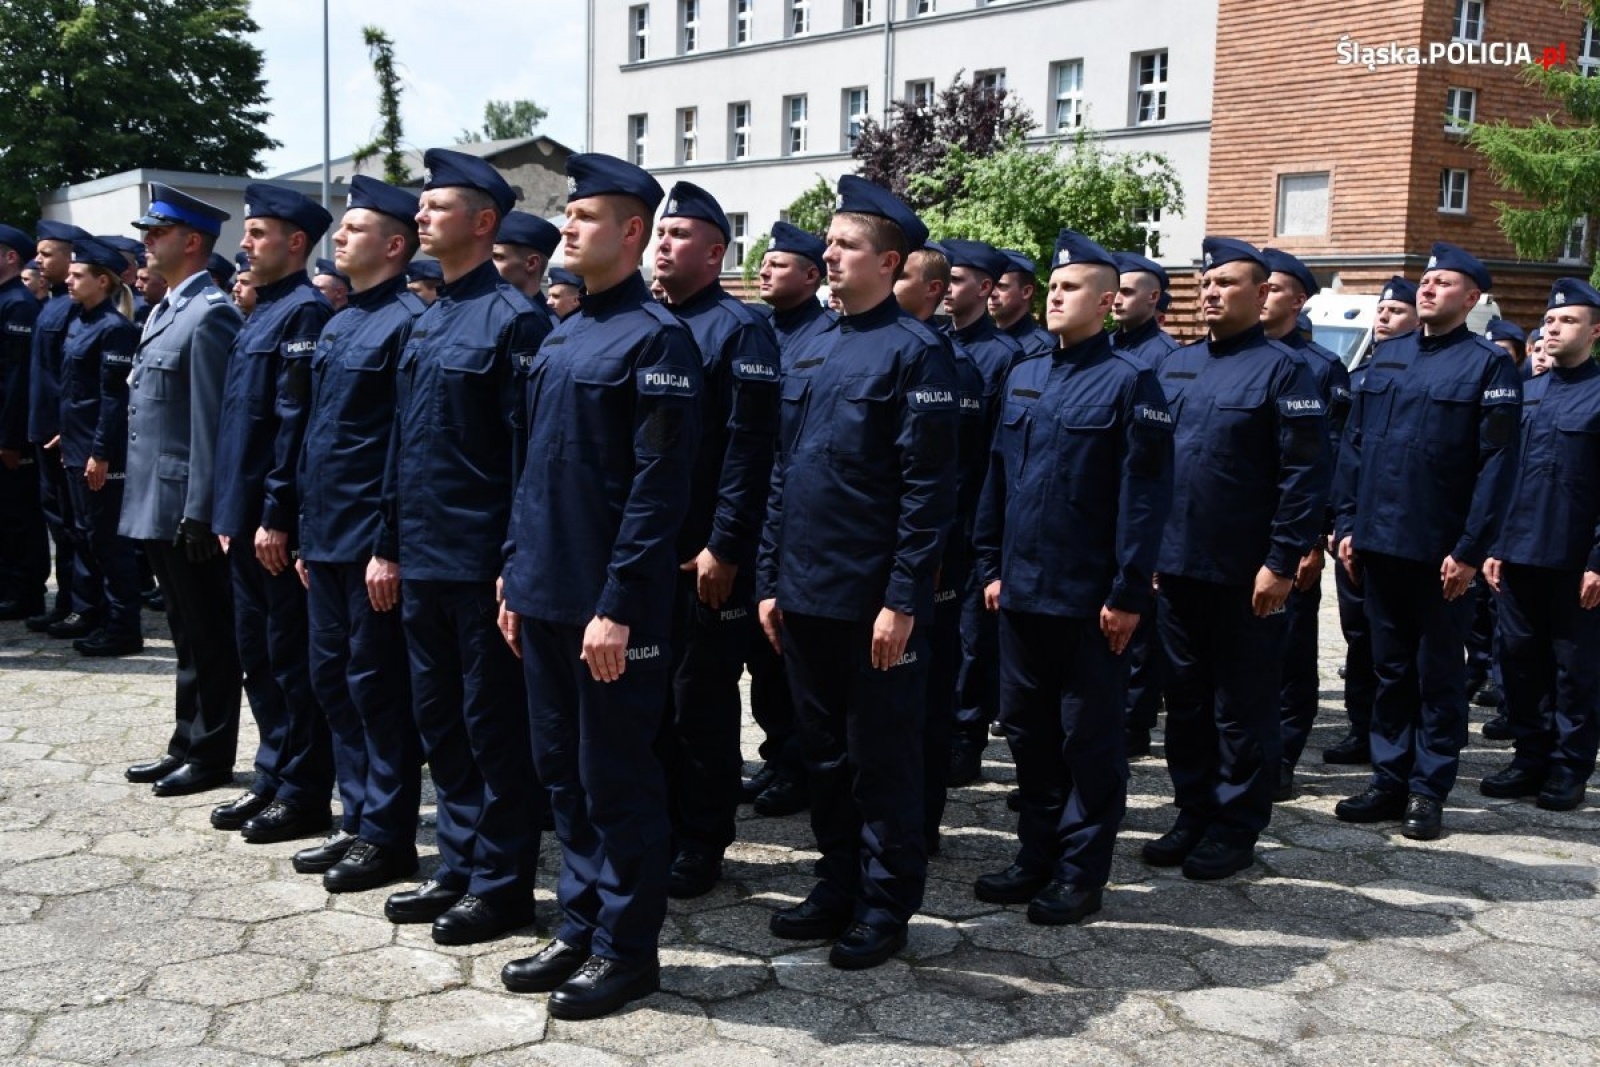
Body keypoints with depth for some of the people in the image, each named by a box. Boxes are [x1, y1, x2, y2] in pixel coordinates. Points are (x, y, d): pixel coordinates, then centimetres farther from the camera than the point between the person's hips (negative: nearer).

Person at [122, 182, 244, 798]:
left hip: (185, 507, -9)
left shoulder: (210, 315, -14)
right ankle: (188, 744, 26)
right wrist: (140, 494, 17)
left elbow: (211, 421, -18)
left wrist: (200, 511, -20)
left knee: (209, 635, 2)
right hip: (155, 504, 10)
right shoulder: (162, 312, 16)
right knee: (186, 632, 16)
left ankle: (211, 755, 11)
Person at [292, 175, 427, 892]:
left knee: (377, 684, 0)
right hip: (326, 537, 9)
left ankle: (388, 837, 13)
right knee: (332, 678, 15)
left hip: (372, 541, -9)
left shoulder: (408, 323, -13)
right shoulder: (336, 324, 15)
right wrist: (307, 533, 17)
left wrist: (390, 548, -20)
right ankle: (358, 820, 27)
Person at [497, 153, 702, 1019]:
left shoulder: (656, 338, -12)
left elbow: (659, 486, -17)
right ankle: (579, 927, 30)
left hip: (610, 605, -8)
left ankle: (628, 948, 18)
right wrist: (516, 578, 14)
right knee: (562, 770, 16)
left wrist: (617, 605, -20)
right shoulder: (561, 337, 14)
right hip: (545, 595, 8)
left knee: (615, 777, 3)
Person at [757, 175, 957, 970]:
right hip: (806, 594, 7)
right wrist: (770, 579, 11)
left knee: (883, 758, 5)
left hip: (873, 600, -7)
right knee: (823, 749, 16)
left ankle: (885, 906, 19)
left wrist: (901, 603, -17)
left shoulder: (914, 352, -9)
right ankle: (838, 885, 30)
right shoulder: (811, 351, 12)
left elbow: (927, 489, -14)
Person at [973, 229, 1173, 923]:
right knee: (1028, 728, 14)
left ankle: (1082, 874, 17)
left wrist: (1128, 594, -14)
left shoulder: (1129, 383, -8)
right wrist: (991, 566, 10)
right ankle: (1036, 856, 28)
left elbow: (1145, 495, -12)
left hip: (1089, 599, -6)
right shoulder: (1022, 377, 11)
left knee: (1089, 737, 6)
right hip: (1021, 591, 6)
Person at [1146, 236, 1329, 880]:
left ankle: (1235, 830, 18)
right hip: (1176, 564, 6)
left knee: (1241, 707, 6)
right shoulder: (1174, 366, 11)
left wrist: (1282, 563, -16)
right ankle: (1193, 815, 27)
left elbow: (1304, 473, -12)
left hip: (1245, 576, -6)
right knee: (1185, 699, 14)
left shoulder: (1281, 369, -7)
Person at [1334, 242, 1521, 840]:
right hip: (1378, 544, 5)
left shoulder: (1489, 366, -5)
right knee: (1390, 667, 12)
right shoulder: (1385, 357, 11)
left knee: (1437, 674, 6)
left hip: (1441, 553, -5)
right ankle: (1390, 781, 22)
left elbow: (1497, 465, -10)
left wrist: (1470, 550, -14)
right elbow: (1354, 445, 12)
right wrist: (1347, 525, 6)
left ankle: (1428, 792, 16)